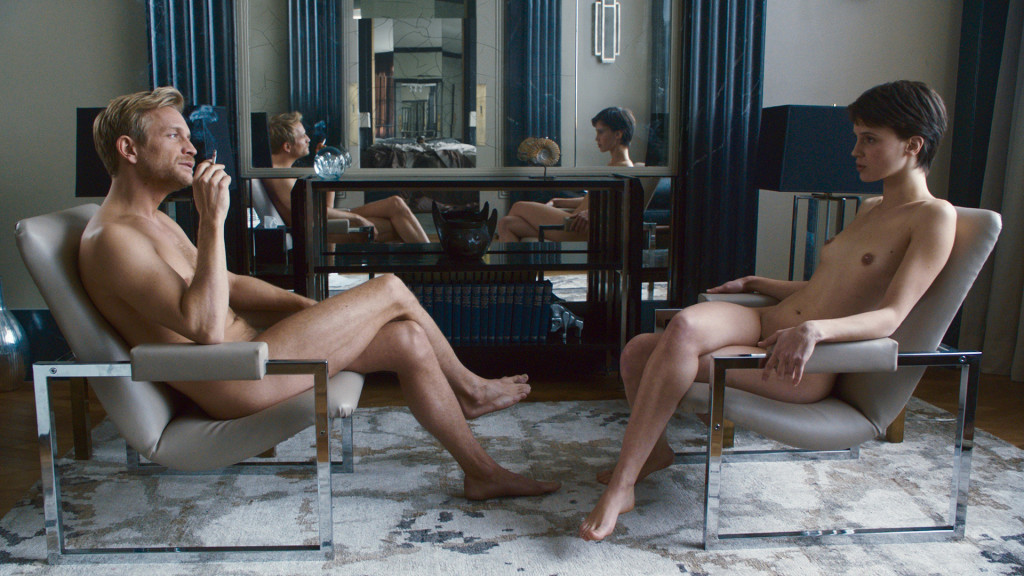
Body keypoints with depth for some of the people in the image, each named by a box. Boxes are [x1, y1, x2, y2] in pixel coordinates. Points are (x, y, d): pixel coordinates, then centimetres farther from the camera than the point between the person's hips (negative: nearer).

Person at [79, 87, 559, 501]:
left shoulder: (156, 222, 18)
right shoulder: (111, 238, -17)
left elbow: (229, 286, 23)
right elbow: (206, 326, -28)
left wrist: (314, 309, 11)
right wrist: (213, 221, -28)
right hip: (232, 384, -10)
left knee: (407, 338, 0)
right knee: (391, 291, -10)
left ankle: (482, 472, 14)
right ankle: (469, 390, 17)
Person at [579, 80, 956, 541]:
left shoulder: (935, 217, -6)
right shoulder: (870, 208, 21)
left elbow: (890, 317, -18)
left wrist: (814, 329, -35)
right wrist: (755, 283, 36)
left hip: (809, 366, -7)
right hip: (765, 325, 7)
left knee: (679, 350, -30)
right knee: (637, 352, -18)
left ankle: (620, 488, -18)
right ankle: (654, 451, 11)